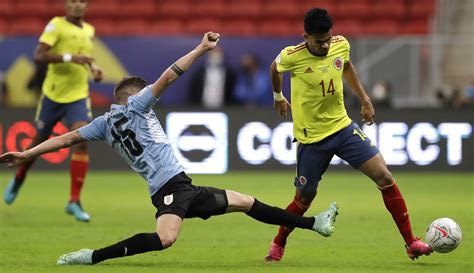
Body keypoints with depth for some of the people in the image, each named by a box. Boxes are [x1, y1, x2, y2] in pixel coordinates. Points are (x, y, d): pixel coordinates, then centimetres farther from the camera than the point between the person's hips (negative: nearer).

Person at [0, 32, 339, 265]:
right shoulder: (133, 106, -1)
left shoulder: (106, 123, 19)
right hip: (170, 185, -10)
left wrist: (27, 154, 12)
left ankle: (314, 223, 22)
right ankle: (92, 257, -28)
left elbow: (68, 137, 12)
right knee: (164, 238, -36)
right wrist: (201, 49, -4)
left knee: (246, 202, 15)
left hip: (181, 188, 10)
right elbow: (167, 77, -7)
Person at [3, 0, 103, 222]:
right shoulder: (56, 25, -11)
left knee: (81, 141, -18)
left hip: (78, 96, 3)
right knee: (39, 142, 13)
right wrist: (70, 58, -32)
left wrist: (93, 67, 9)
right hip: (52, 95, -3)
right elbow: (39, 56, -23)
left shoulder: (89, 30, 8)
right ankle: (18, 181, 43)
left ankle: (74, 201, -15)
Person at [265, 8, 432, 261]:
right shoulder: (291, 57, -19)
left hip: (342, 127, 3)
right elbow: (275, 69, 6)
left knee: (384, 176, -10)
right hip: (311, 137, -3)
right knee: (304, 198, 7)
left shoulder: (341, 44, -8)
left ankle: (411, 243, -4)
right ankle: (278, 244, 35)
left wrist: (365, 100, 17)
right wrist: (278, 97, 23)